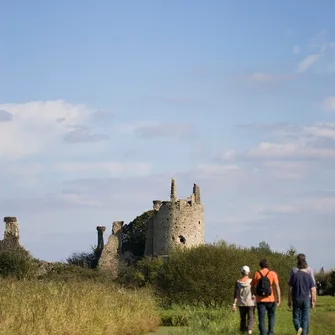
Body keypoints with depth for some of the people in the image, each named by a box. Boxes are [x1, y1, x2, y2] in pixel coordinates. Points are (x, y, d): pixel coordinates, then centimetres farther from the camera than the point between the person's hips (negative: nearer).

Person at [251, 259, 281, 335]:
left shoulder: (256, 274, 1)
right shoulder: (272, 274, -4)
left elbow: (252, 288, 6)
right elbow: (277, 287, -9)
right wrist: (278, 299, -6)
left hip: (260, 300, 0)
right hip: (271, 300, 0)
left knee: (261, 319, 3)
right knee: (271, 316, 18)